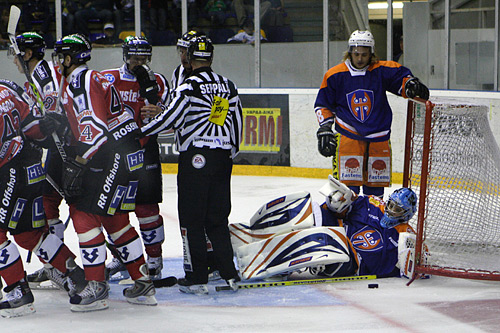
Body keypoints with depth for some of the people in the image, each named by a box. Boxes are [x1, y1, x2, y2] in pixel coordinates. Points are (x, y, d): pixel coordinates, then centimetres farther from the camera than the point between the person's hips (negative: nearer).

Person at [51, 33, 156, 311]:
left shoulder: (79, 82, -13)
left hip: (116, 158, -11)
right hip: (129, 154, 11)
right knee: (115, 219, 16)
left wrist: (77, 164, -23)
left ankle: (97, 289, -9)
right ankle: (144, 284, 20)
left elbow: (94, 126, -23)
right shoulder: (89, 79, 21)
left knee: (85, 214, -9)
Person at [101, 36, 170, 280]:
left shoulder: (157, 82, -1)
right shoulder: (106, 79, 2)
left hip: (144, 151, -2)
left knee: (146, 207, -6)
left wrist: (150, 90, -22)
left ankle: (154, 258, 7)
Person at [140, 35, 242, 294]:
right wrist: (232, 153, 26)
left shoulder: (190, 86, -11)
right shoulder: (228, 86, 9)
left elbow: (171, 118, -13)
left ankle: (197, 278, 1)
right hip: (223, 156, 6)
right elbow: (236, 122, 14)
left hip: (196, 156, -6)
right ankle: (229, 274, 11)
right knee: (217, 217, 13)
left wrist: (140, 132, -2)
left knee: (192, 217, 1)